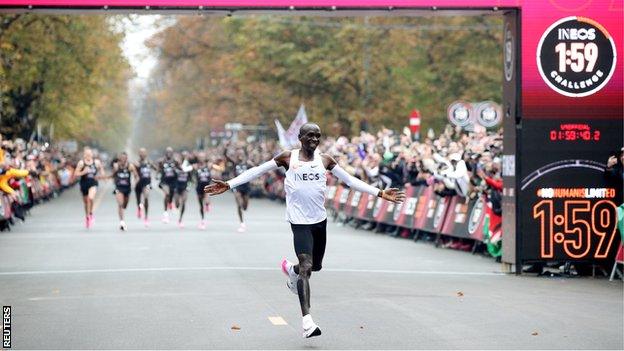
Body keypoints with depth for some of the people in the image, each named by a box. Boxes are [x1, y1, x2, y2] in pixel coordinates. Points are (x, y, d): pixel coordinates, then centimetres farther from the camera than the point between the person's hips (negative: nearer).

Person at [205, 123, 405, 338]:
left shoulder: (325, 160, 7)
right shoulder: (288, 158, -2)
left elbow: (350, 180, 11)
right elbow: (256, 171, -1)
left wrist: (380, 193, 6)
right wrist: (228, 185, -9)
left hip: (320, 220, 5)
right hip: (300, 221, -5)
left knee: (315, 266, 16)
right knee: (306, 266, -18)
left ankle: (290, 269, 52)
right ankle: (307, 321, -23)